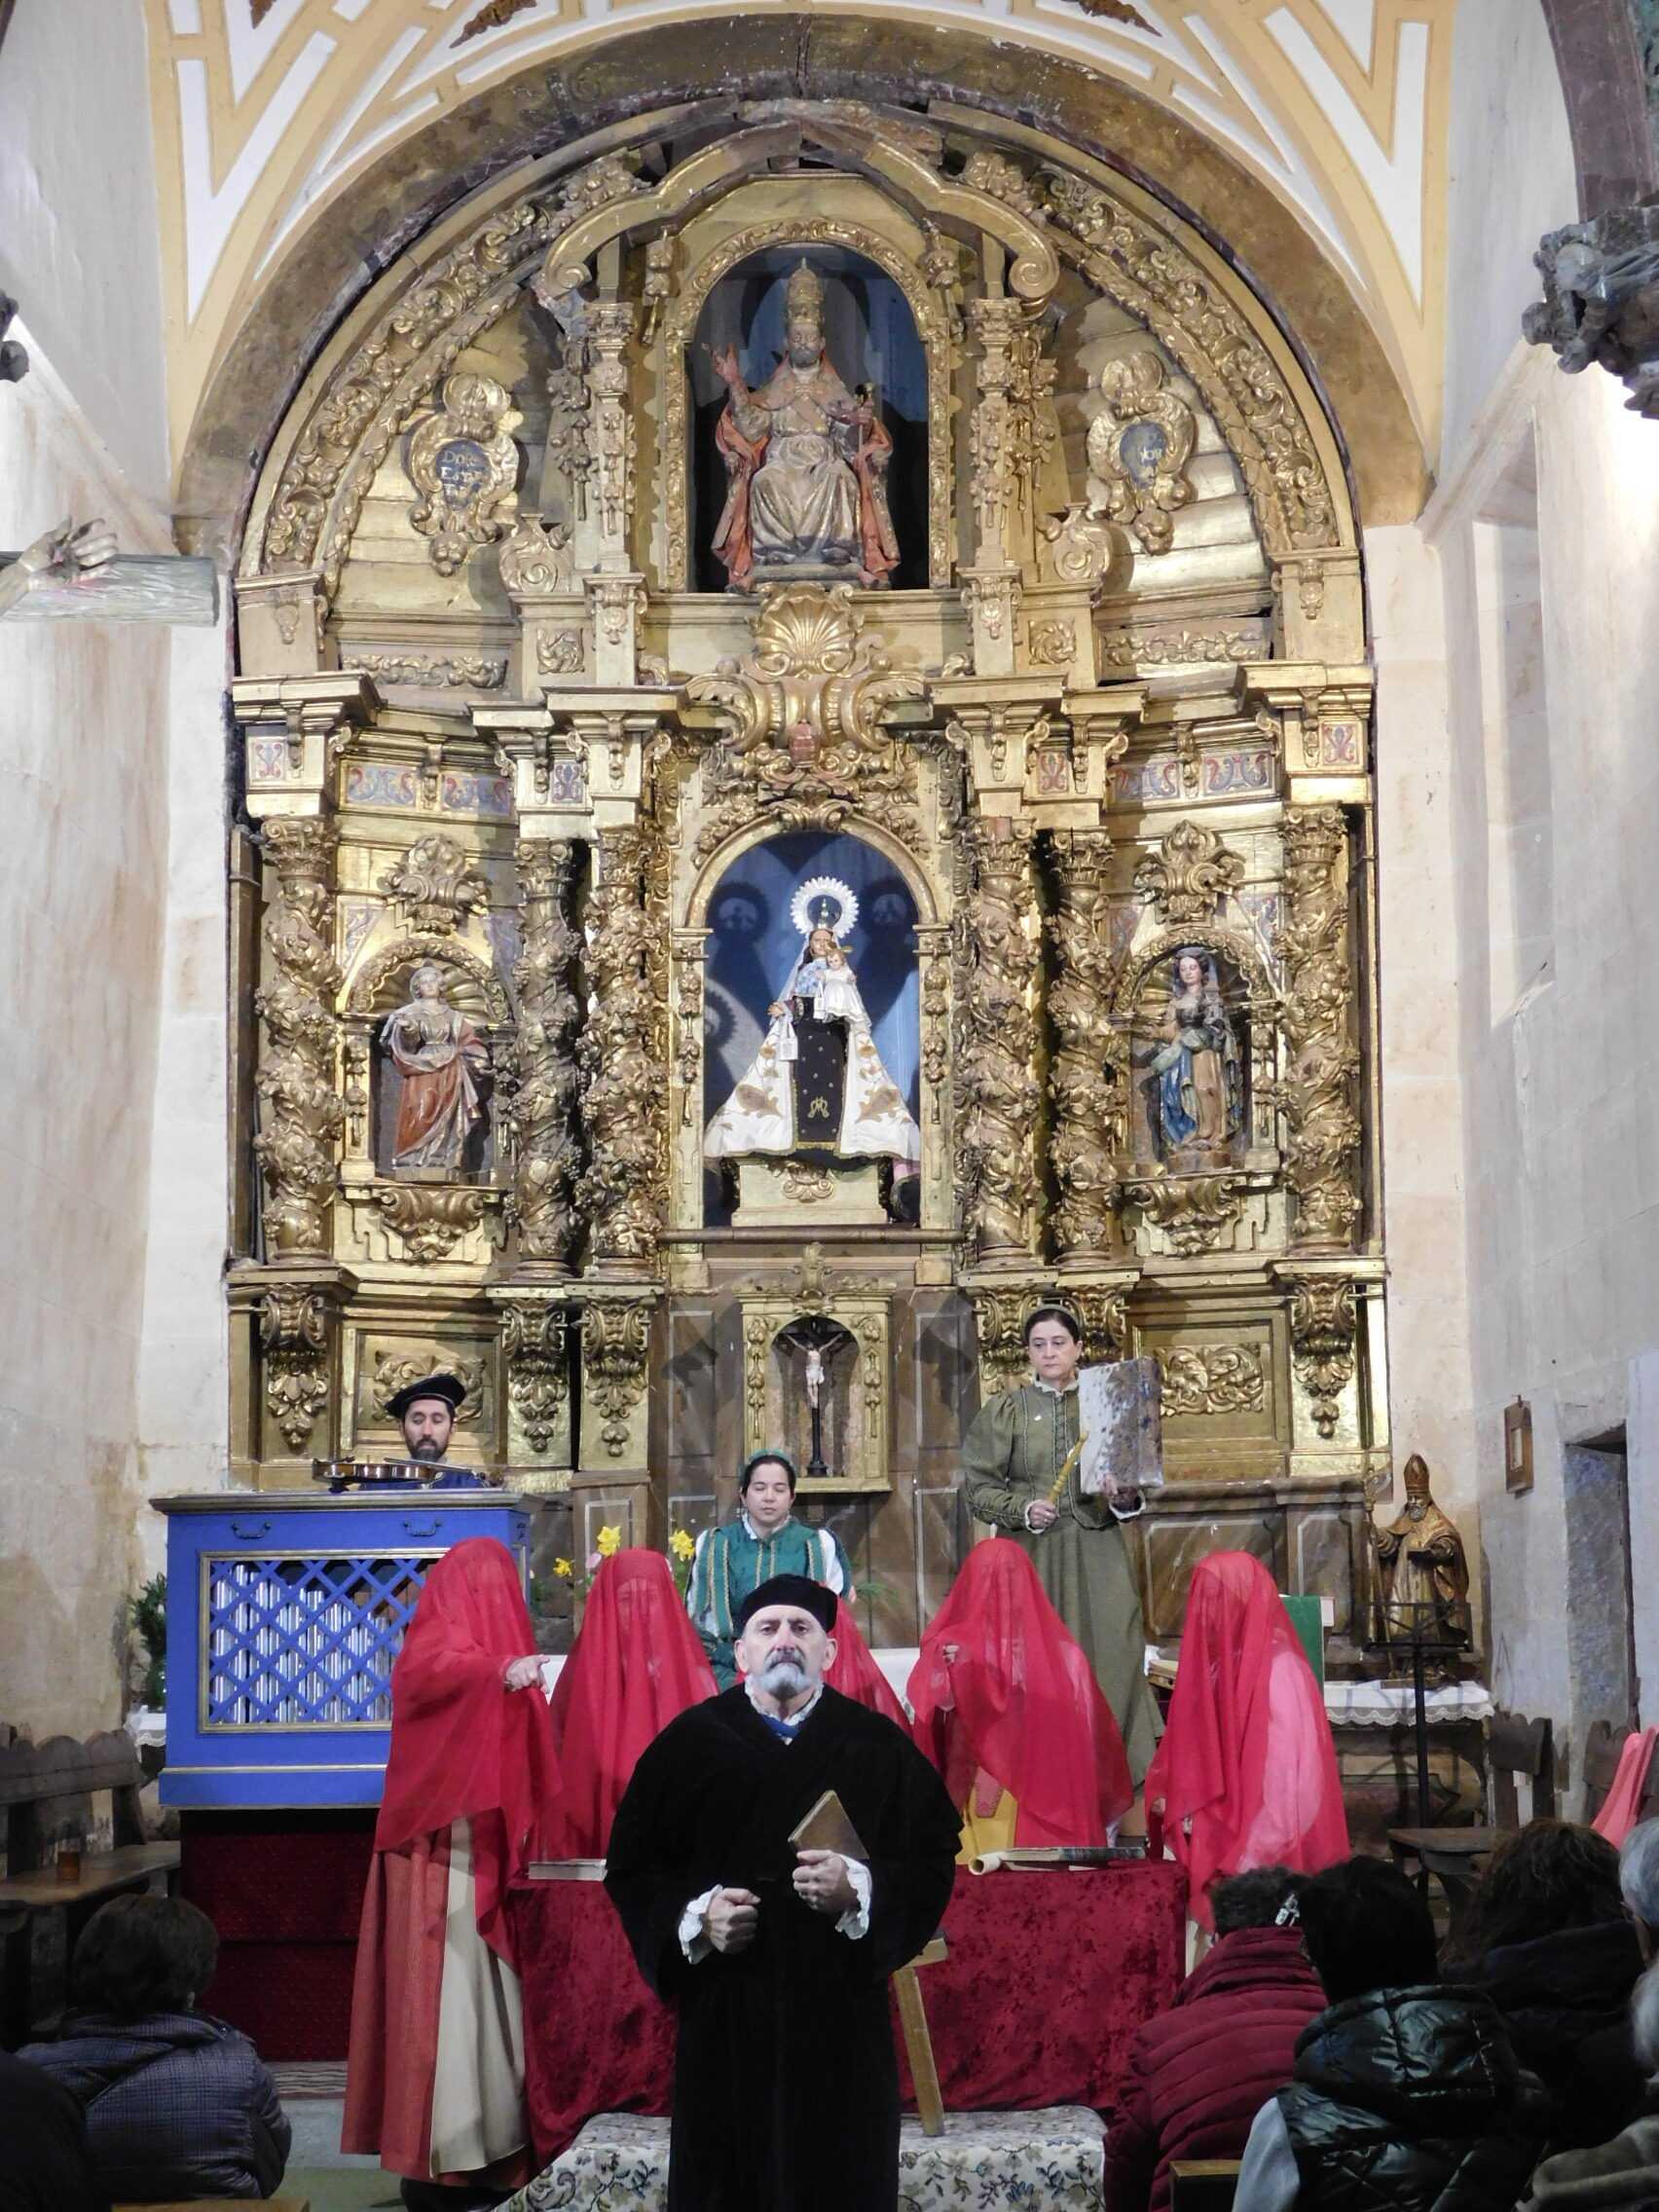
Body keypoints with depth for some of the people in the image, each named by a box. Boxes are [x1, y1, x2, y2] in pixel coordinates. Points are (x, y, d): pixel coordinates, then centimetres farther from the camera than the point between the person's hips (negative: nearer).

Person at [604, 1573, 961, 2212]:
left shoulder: (879, 1746, 5)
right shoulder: (689, 1743, 5)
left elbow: (934, 1861, 1)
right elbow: (631, 1868, 5)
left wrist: (861, 1889, -17)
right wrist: (695, 1916, -12)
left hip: (843, 2017, 0)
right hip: (723, 2015, 0)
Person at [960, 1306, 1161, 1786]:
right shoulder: (1005, 1410, 5)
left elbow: (1133, 1481, 10)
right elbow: (979, 1488, 3)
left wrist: (1124, 1502, -11)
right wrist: (1023, 1509, -13)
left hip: (1096, 1553, 1)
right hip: (1031, 1555, -1)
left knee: (1108, 1656, -5)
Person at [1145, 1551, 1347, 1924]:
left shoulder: (1280, 1675, -14)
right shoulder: (1215, 1665, 11)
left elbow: (1291, 1786, -18)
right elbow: (1189, 1760, 18)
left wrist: (1239, 1870, -18)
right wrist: (1170, 1801, -3)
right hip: (1211, 1850, 7)